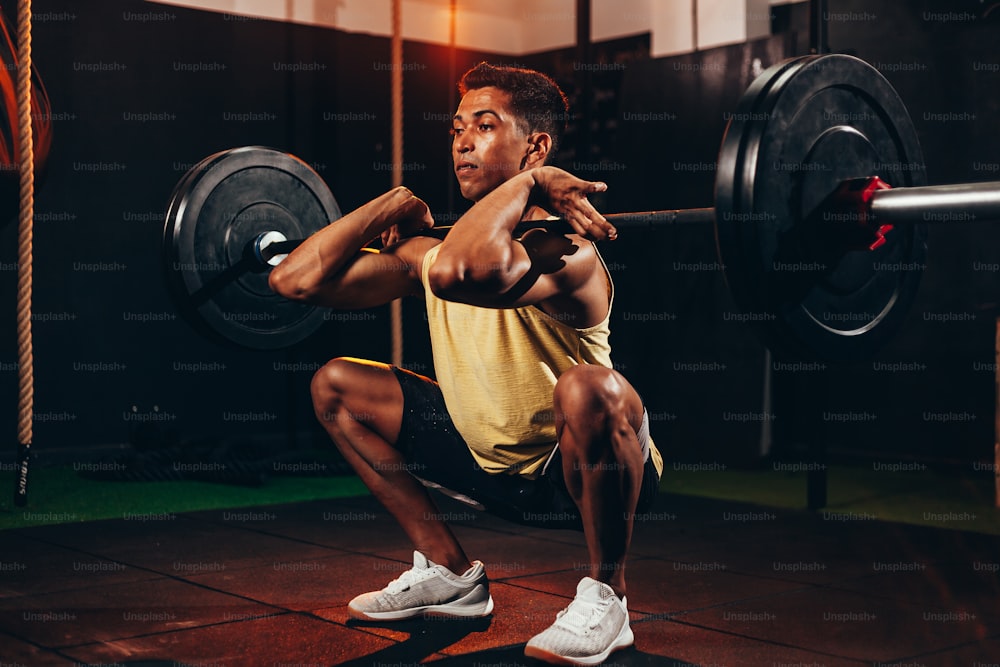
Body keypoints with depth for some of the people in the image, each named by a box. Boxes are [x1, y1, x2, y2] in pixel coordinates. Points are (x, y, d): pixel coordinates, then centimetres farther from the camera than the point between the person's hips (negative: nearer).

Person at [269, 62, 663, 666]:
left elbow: (460, 271, -51)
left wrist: (524, 182, -35)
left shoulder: (564, 250, -27)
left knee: (587, 389, -42)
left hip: (580, 474, -7)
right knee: (336, 385, 8)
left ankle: (605, 596, -15)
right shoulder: (430, 250, -3)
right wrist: (393, 206, -5)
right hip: (494, 468, 8)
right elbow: (296, 279, -7)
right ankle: (451, 574, 11)